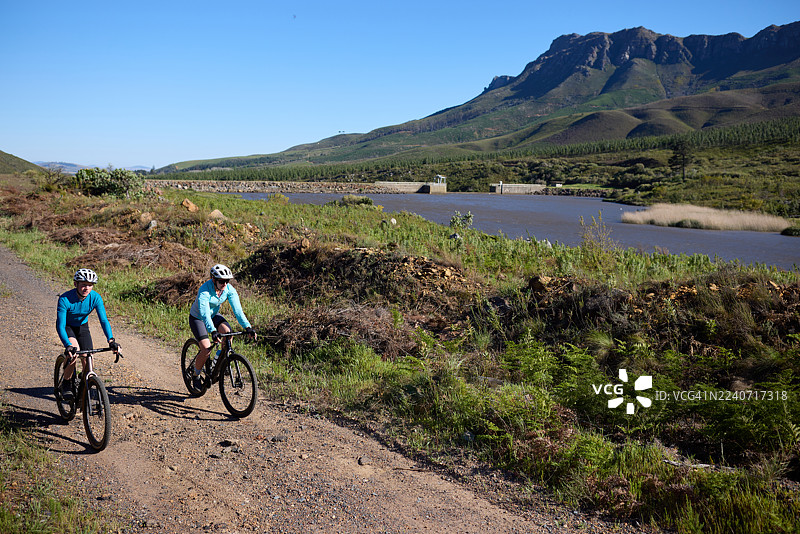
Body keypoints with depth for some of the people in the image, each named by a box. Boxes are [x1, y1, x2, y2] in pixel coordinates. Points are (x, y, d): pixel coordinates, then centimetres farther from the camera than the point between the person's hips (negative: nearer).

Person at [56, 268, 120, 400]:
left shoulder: (96, 298, -24)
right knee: (74, 351, -31)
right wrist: (68, 345, -49)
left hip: (82, 327, 3)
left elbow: (104, 320, -29)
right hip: (67, 326, -3)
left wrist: (111, 340, -45)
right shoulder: (65, 299, -32)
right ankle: (66, 384, -9)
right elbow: (60, 326, -34)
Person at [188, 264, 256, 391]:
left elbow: (237, 309, -23)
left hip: (213, 315, 4)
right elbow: (204, 313, -44)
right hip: (197, 318, -4)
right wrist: (213, 331, -58)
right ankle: (196, 376, 7)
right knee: (206, 349, -19)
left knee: (227, 332, -27)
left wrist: (247, 327, -36)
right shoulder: (204, 290, -34)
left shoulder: (229, 290, -20)